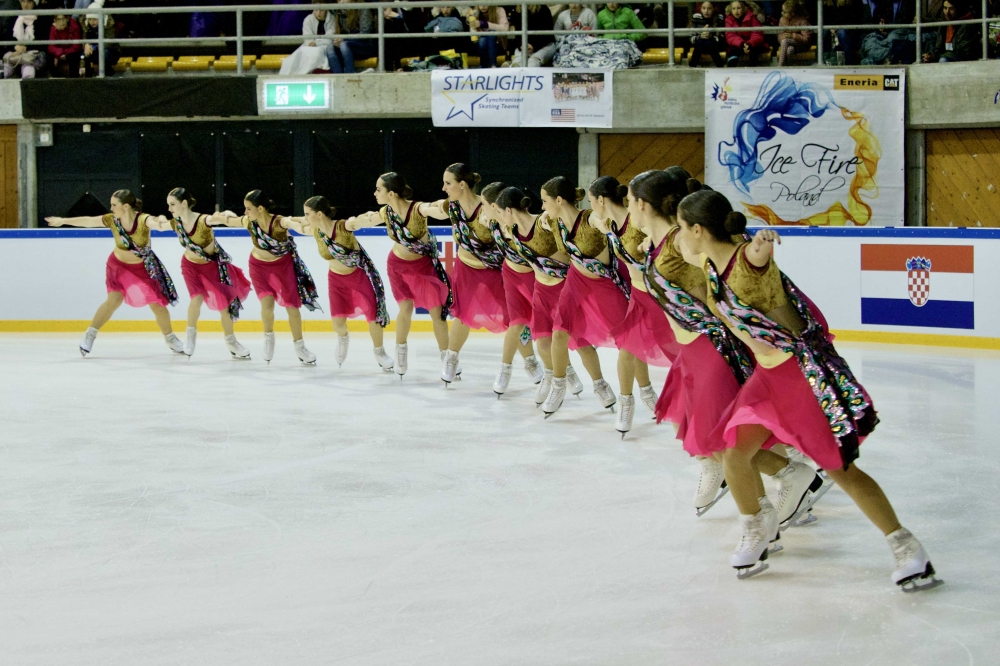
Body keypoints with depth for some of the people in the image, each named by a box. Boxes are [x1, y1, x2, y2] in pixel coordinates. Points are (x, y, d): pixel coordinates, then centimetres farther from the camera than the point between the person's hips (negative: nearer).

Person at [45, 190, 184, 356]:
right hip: (119, 265, 1)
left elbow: (155, 222, -50)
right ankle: (90, 334, -5)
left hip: (144, 267, -1)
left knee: (157, 304, 1)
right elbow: (87, 221, -6)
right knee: (114, 299, -18)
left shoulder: (142, 220, -28)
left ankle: (170, 338, 23)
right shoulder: (112, 220, -17)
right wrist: (63, 220, 5)